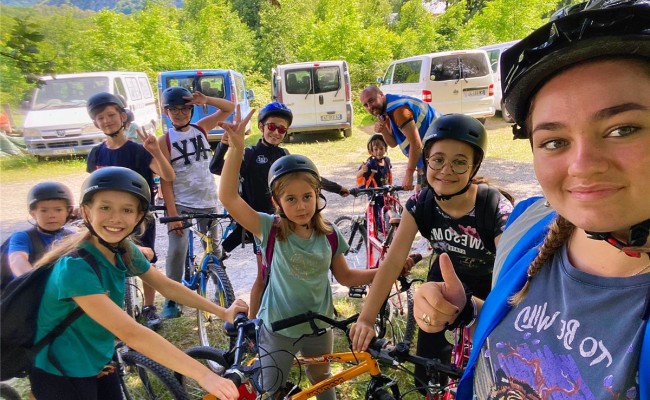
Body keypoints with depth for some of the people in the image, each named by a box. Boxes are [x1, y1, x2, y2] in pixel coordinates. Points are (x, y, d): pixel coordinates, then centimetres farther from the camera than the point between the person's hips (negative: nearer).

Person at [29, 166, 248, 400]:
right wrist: (203, 375, -42)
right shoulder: (75, 267, -33)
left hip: (99, 363, 6)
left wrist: (221, 312, 1)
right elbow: (130, 333, -39)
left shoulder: (126, 251, -10)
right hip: (60, 374, -6)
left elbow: (167, 286, 3)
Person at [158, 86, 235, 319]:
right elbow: (165, 181, -9)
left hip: (207, 202, 3)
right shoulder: (165, 141, -6)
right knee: (177, 249, -15)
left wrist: (205, 100, -14)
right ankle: (171, 298, 1)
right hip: (180, 203, -3)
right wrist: (172, 214, -16)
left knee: (214, 249, 11)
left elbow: (230, 108, 4)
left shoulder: (201, 128, 4)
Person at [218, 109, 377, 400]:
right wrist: (237, 148, -43)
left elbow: (346, 277, 1)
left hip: (319, 326, 3)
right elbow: (228, 197, -33)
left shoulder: (329, 235, -12)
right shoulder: (271, 230, -21)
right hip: (278, 329, -2)